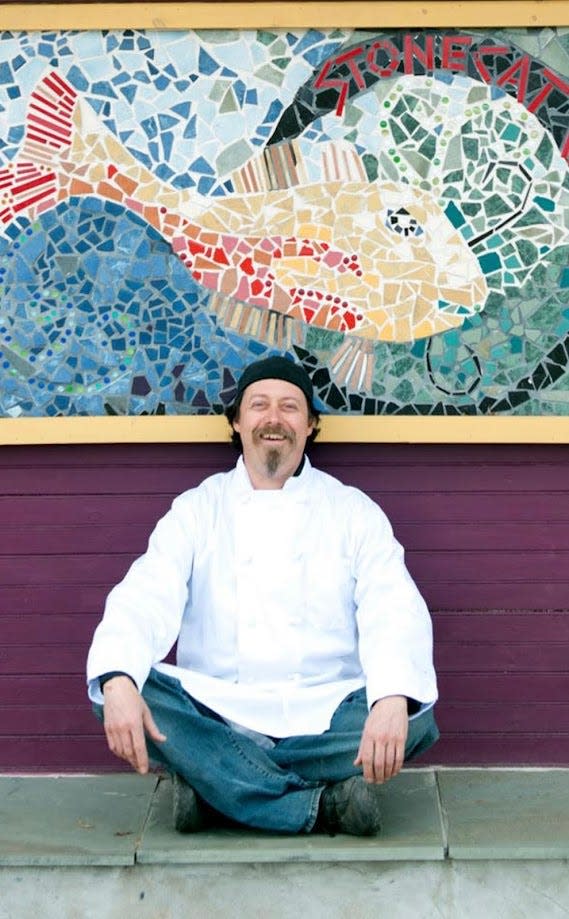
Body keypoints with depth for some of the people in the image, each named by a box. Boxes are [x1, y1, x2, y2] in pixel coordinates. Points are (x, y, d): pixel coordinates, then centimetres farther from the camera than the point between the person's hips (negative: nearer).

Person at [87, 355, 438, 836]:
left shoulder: (354, 511, 6)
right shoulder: (197, 508, 8)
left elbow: (393, 612, -9)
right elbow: (146, 598, -8)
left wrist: (394, 699, -31)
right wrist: (117, 681, -30)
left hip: (324, 718, 0)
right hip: (217, 715, 1)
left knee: (415, 718, -27)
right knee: (119, 691, -26)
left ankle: (218, 787, -16)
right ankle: (322, 802, -23)